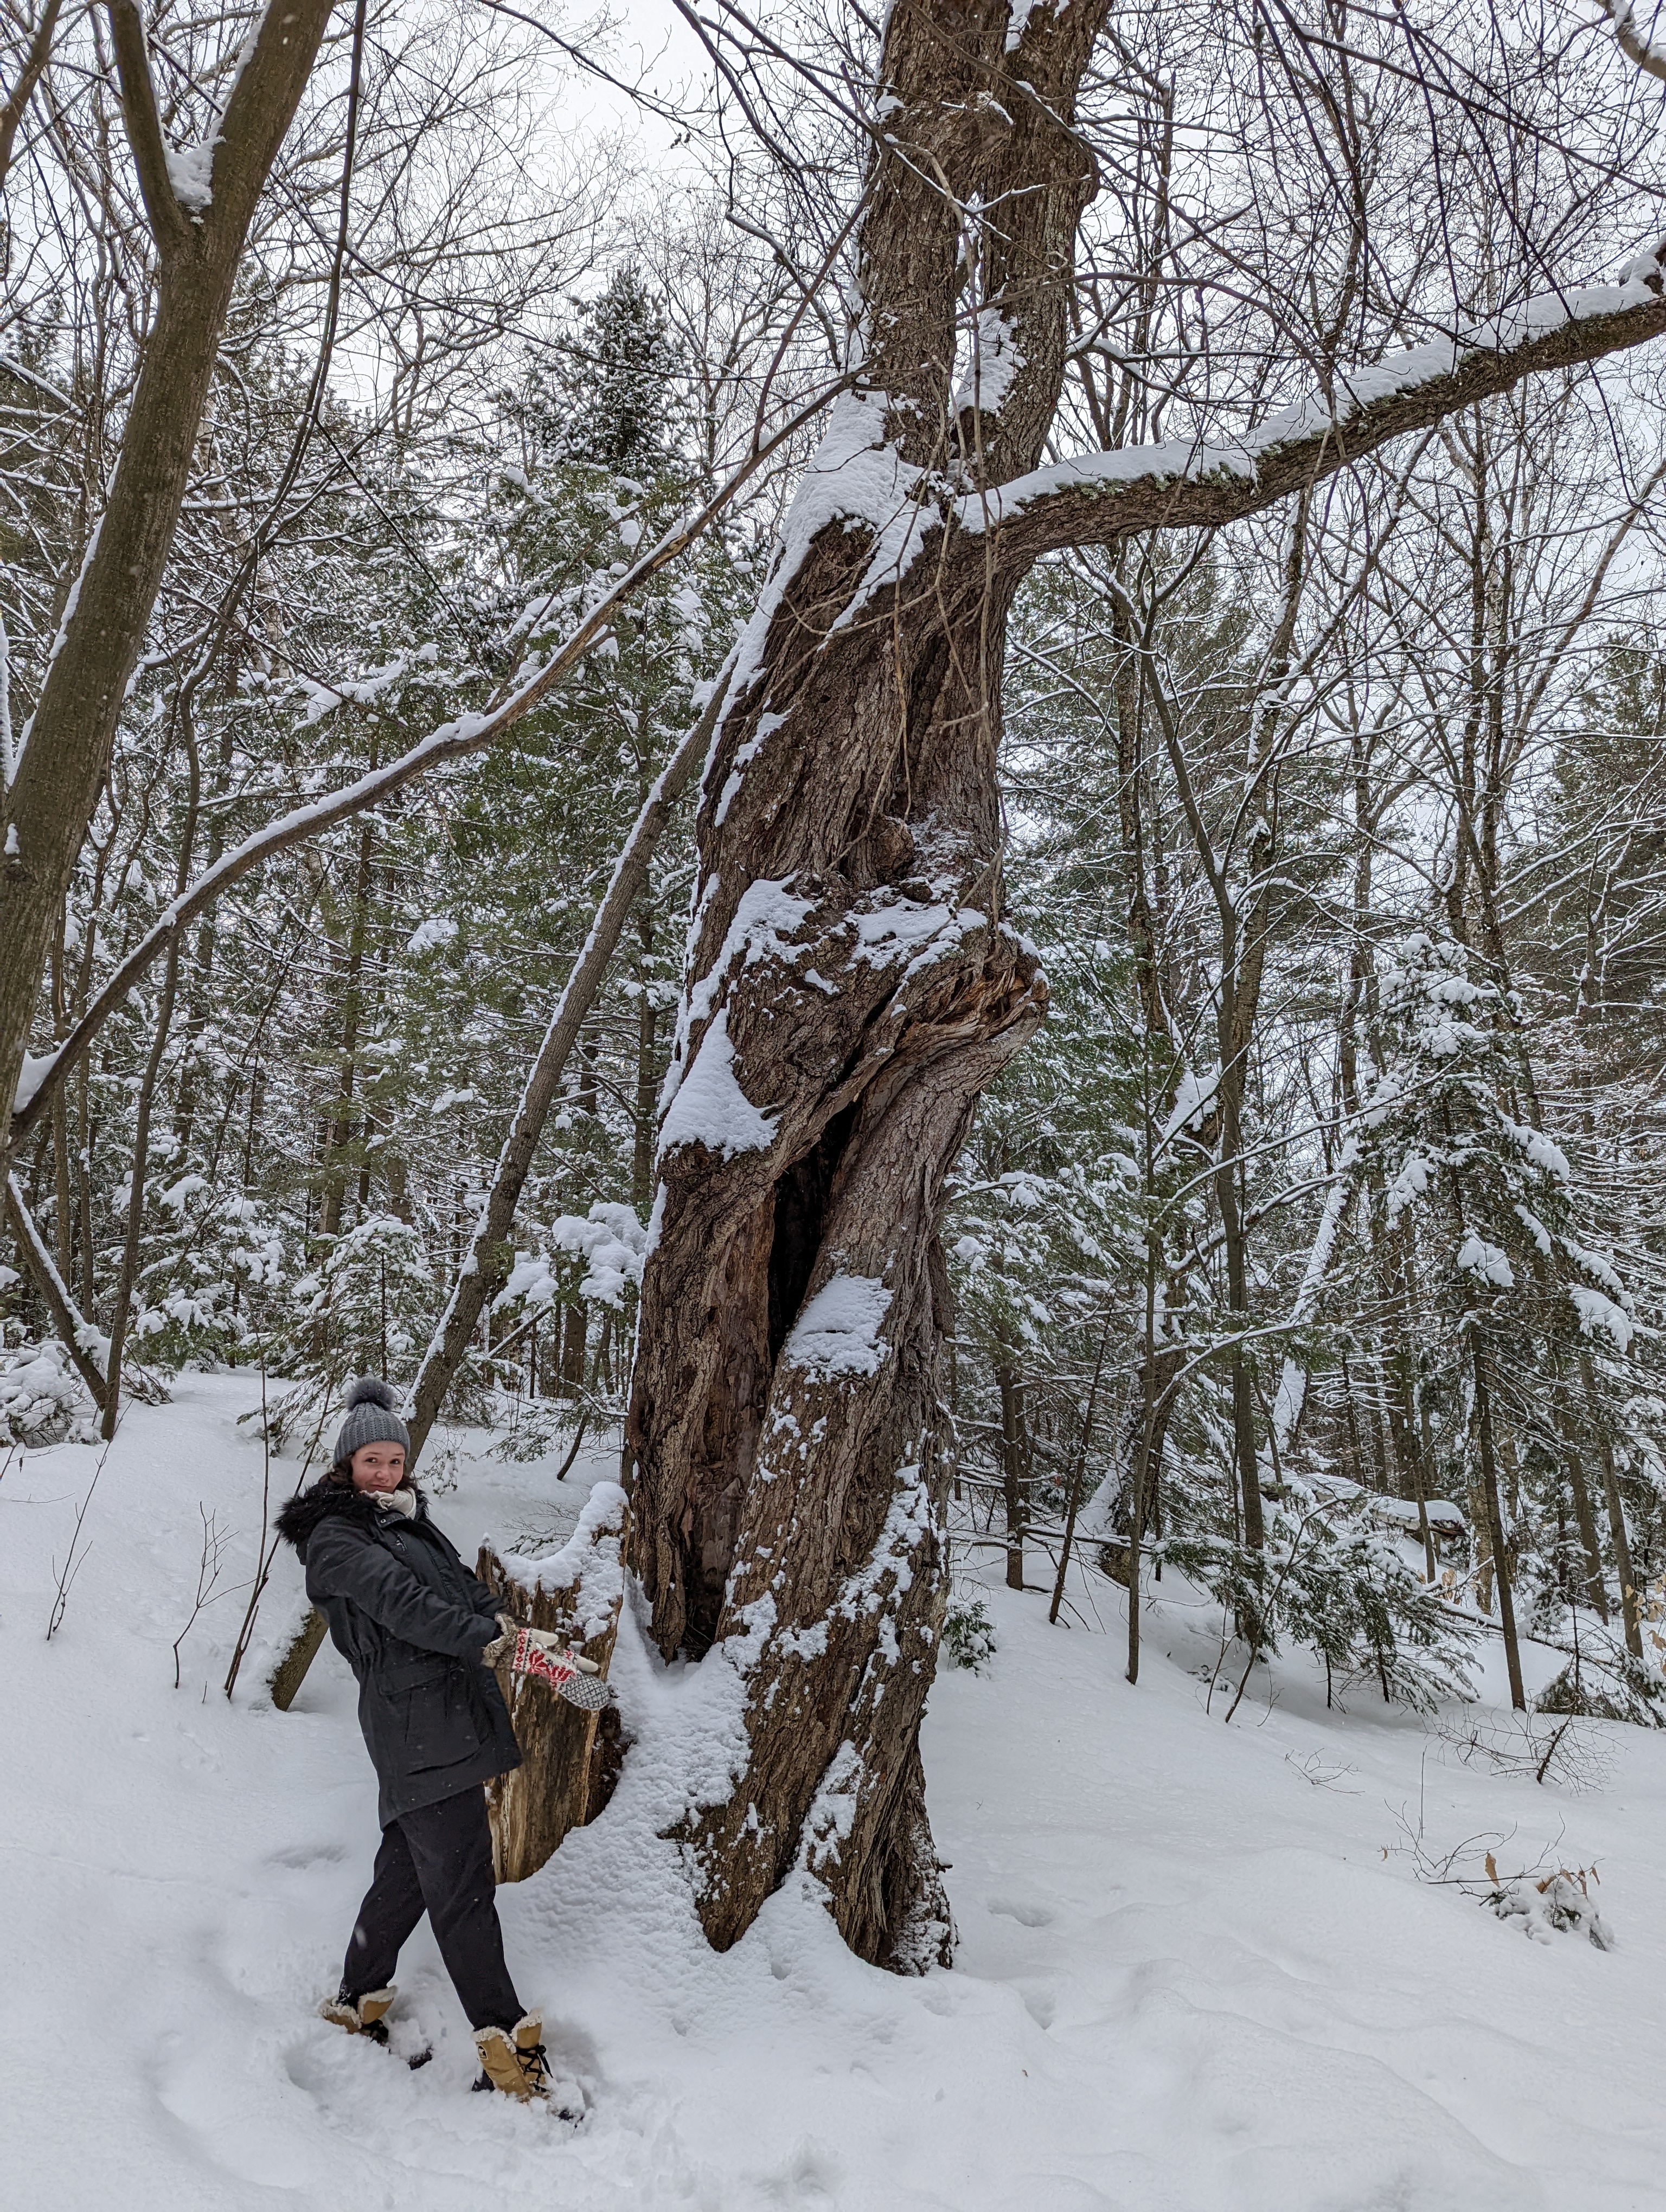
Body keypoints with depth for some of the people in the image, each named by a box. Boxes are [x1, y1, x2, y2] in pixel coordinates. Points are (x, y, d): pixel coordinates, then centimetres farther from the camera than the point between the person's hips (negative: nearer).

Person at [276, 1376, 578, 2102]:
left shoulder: (408, 1518, 21)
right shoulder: (334, 1537, -4)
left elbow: (463, 1588, 13)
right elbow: (401, 1603, -17)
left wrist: (516, 1632, -6)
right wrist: (495, 1640, -19)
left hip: (451, 1715, 9)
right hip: (416, 1724, -9)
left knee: (409, 1869, 19)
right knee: (462, 1885, -6)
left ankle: (357, 2003, 35)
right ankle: (507, 2049, -2)